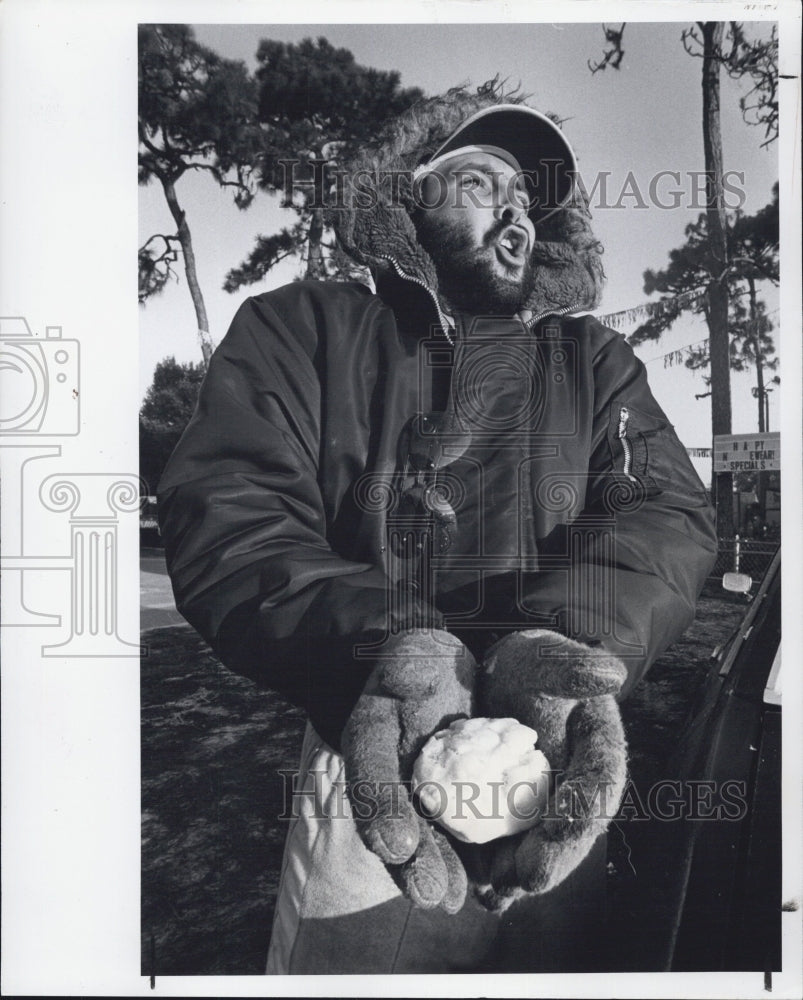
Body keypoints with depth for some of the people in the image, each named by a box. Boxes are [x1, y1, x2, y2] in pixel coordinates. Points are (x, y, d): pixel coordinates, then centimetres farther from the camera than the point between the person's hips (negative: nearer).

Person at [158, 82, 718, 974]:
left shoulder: (594, 359, 9)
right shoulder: (302, 328, 2)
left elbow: (670, 513, -5)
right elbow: (225, 514, -12)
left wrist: (566, 639, -28)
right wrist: (386, 642, -31)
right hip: (364, 790, -2)